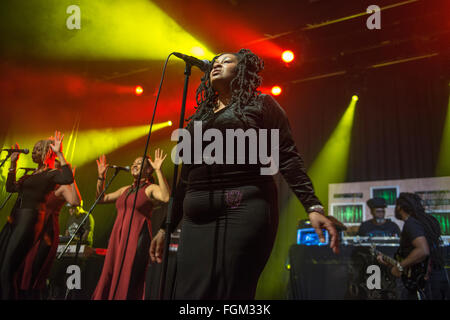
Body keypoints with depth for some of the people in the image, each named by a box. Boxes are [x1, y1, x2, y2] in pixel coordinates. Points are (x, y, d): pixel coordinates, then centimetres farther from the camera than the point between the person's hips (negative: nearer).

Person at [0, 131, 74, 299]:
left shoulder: (51, 174, -4)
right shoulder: (31, 174, 22)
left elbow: (68, 178, -25)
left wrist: (59, 154, -23)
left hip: (29, 221, -9)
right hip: (14, 219, 9)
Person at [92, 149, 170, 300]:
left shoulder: (151, 188, -1)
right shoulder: (126, 189, 20)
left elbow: (166, 197, -23)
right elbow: (101, 199, 27)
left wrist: (158, 171, -23)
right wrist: (101, 177, 18)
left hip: (137, 237, -7)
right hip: (118, 237, 7)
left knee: (127, 280, -8)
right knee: (109, 278, 7)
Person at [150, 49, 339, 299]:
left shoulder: (261, 104, 10)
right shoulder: (199, 118, 25)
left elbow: (288, 157, -1)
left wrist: (313, 206, -14)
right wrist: (167, 226, 23)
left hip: (245, 209, -5)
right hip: (197, 218, 6)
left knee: (230, 294, -8)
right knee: (189, 293, 0)